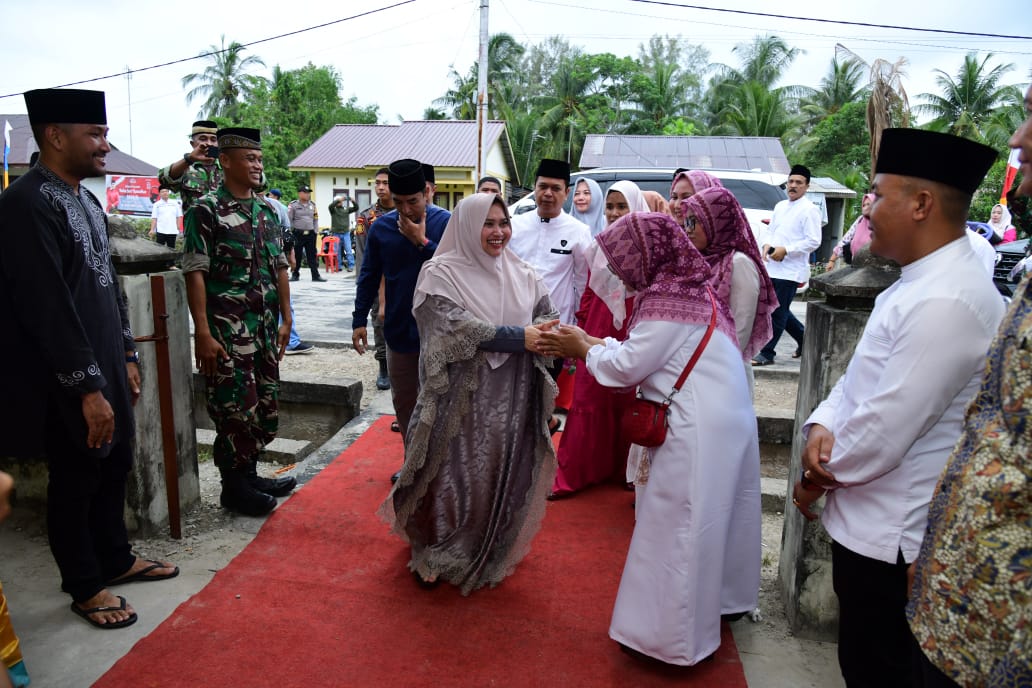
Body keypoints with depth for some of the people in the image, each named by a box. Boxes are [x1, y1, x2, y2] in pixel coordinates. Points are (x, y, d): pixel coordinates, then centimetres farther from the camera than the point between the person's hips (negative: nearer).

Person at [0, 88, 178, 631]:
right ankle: (85, 588, 28)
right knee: (75, 483, 8)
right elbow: (49, 307, -23)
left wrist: (125, 356, 15)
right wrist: (88, 387, -22)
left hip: (104, 368, 8)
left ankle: (116, 559, 40)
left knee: (114, 467, 20)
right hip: (67, 384, -8)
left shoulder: (85, 200, 10)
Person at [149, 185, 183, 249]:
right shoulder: (157, 204, 5)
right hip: (161, 231, -2)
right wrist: (152, 229, -7)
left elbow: (179, 216, 11)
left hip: (173, 231, 2)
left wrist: (179, 228, 3)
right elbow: (154, 218, 2)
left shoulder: (175, 203, 9)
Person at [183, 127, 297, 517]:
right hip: (228, 331, -7)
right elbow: (195, 274, -12)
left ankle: (249, 475, 30)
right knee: (236, 409, 0)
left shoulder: (267, 211, 12)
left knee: (265, 407, 13)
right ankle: (233, 488, 17)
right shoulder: (206, 211, -8)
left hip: (266, 330, 7)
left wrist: (285, 319, 11)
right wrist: (203, 333, -16)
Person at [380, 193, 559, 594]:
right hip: (461, 400, -4)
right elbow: (458, 329, -20)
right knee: (452, 480, 5)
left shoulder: (521, 274, 7)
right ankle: (434, 558, 29)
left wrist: (545, 334, -16)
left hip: (512, 402, 5)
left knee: (503, 479, 15)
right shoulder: (441, 274, -9)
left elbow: (548, 315, 8)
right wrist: (520, 337, -22)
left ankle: (492, 555, 38)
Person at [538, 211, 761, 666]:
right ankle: (722, 600, 39)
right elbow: (640, 353, 13)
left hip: (699, 429, -10)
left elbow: (626, 366, -14)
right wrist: (584, 344, 10)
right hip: (723, 420, 10)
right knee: (712, 516, 22)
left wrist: (585, 348, 2)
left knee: (677, 529, 0)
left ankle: (671, 636, 13)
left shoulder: (668, 300, -19)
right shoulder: (684, 288, 11)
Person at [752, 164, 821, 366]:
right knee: (779, 310, 15)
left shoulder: (810, 210, -7)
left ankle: (766, 353, 3)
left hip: (790, 270, -8)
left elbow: (813, 241, -13)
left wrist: (786, 250, -19)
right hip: (772, 268, 8)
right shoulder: (780, 206, 16)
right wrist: (766, 244, 0)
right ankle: (804, 338, 35)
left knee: (778, 312, -4)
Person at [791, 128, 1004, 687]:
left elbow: (883, 433, -26)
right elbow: (858, 375, 12)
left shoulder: (945, 302, -26)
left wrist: (817, 479, -9)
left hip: (889, 535, -9)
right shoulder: (918, 282, 8)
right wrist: (823, 425, -7)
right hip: (869, 519, 9)